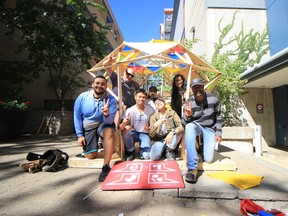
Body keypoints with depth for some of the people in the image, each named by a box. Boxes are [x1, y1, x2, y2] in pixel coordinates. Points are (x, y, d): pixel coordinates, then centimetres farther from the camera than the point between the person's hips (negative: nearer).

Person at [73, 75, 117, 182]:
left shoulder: (111, 100, -18)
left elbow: (109, 122, -21)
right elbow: (77, 116, -3)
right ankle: (96, 143, 34)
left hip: (103, 124, -2)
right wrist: (80, 135, -5)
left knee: (109, 132, -38)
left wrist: (106, 115, -44)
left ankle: (106, 167, -27)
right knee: (90, 156, -4)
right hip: (88, 128, 2)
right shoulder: (82, 97, -13)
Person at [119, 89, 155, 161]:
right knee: (127, 128, -35)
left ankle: (142, 149, 14)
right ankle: (130, 152, -10)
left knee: (146, 156, -25)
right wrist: (124, 123, -40)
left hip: (144, 134, -1)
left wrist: (150, 128, -11)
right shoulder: (130, 110, -13)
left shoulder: (150, 110, -6)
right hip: (133, 133, 1)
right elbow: (121, 127, -16)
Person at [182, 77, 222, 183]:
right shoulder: (189, 102, -15)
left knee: (208, 159, -10)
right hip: (196, 126, 0)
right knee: (189, 126, -40)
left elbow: (219, 116, 1)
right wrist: (187, 116, -33)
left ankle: (203, 146, 30)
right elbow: (184, 123, -10)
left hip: (209, 128, 1)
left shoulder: (213, 99, -12)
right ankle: (192, 168, -36)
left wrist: (218, 133, -3)